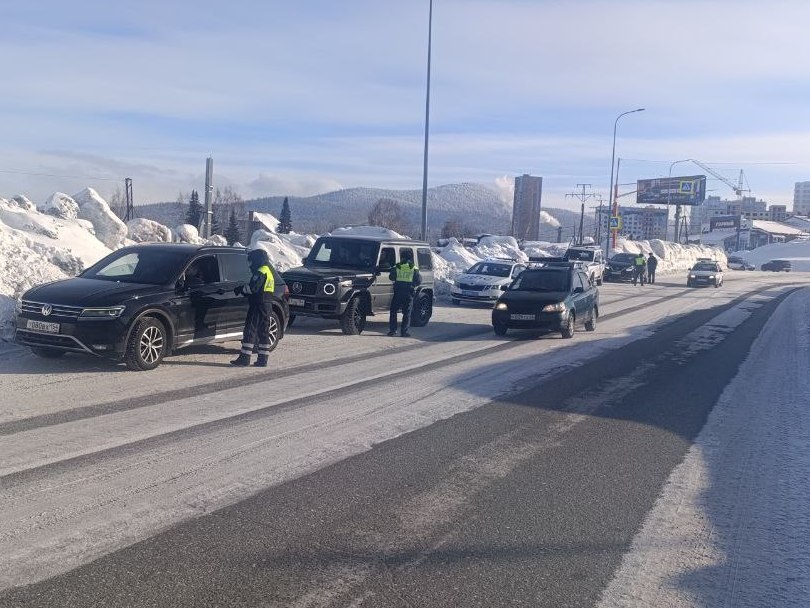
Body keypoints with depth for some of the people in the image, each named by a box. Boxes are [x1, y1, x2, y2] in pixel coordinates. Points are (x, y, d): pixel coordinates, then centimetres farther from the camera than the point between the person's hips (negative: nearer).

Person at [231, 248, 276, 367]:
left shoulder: (260, 272, -12)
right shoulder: (268, 271, 19)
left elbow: (253, 288, -21)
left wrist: (241, 289, -4)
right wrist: (243, 290, 12)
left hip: (257, 305, -10)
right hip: (266, 305, 10)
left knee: (250, 330, -7)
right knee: (263, 332, 10)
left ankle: (244, 358, -7)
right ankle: (263, 359, 11)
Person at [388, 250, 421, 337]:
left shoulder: (396, 267, -1)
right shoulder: (414, 269, -1)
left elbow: (391, 277, 7)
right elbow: (419, 280, 2)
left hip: (398, 292, 0)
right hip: (409, 293, 0)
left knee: (393, 311, 11)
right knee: (407, 313, 5)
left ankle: (392, 330, 9)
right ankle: (404, 331, 2)